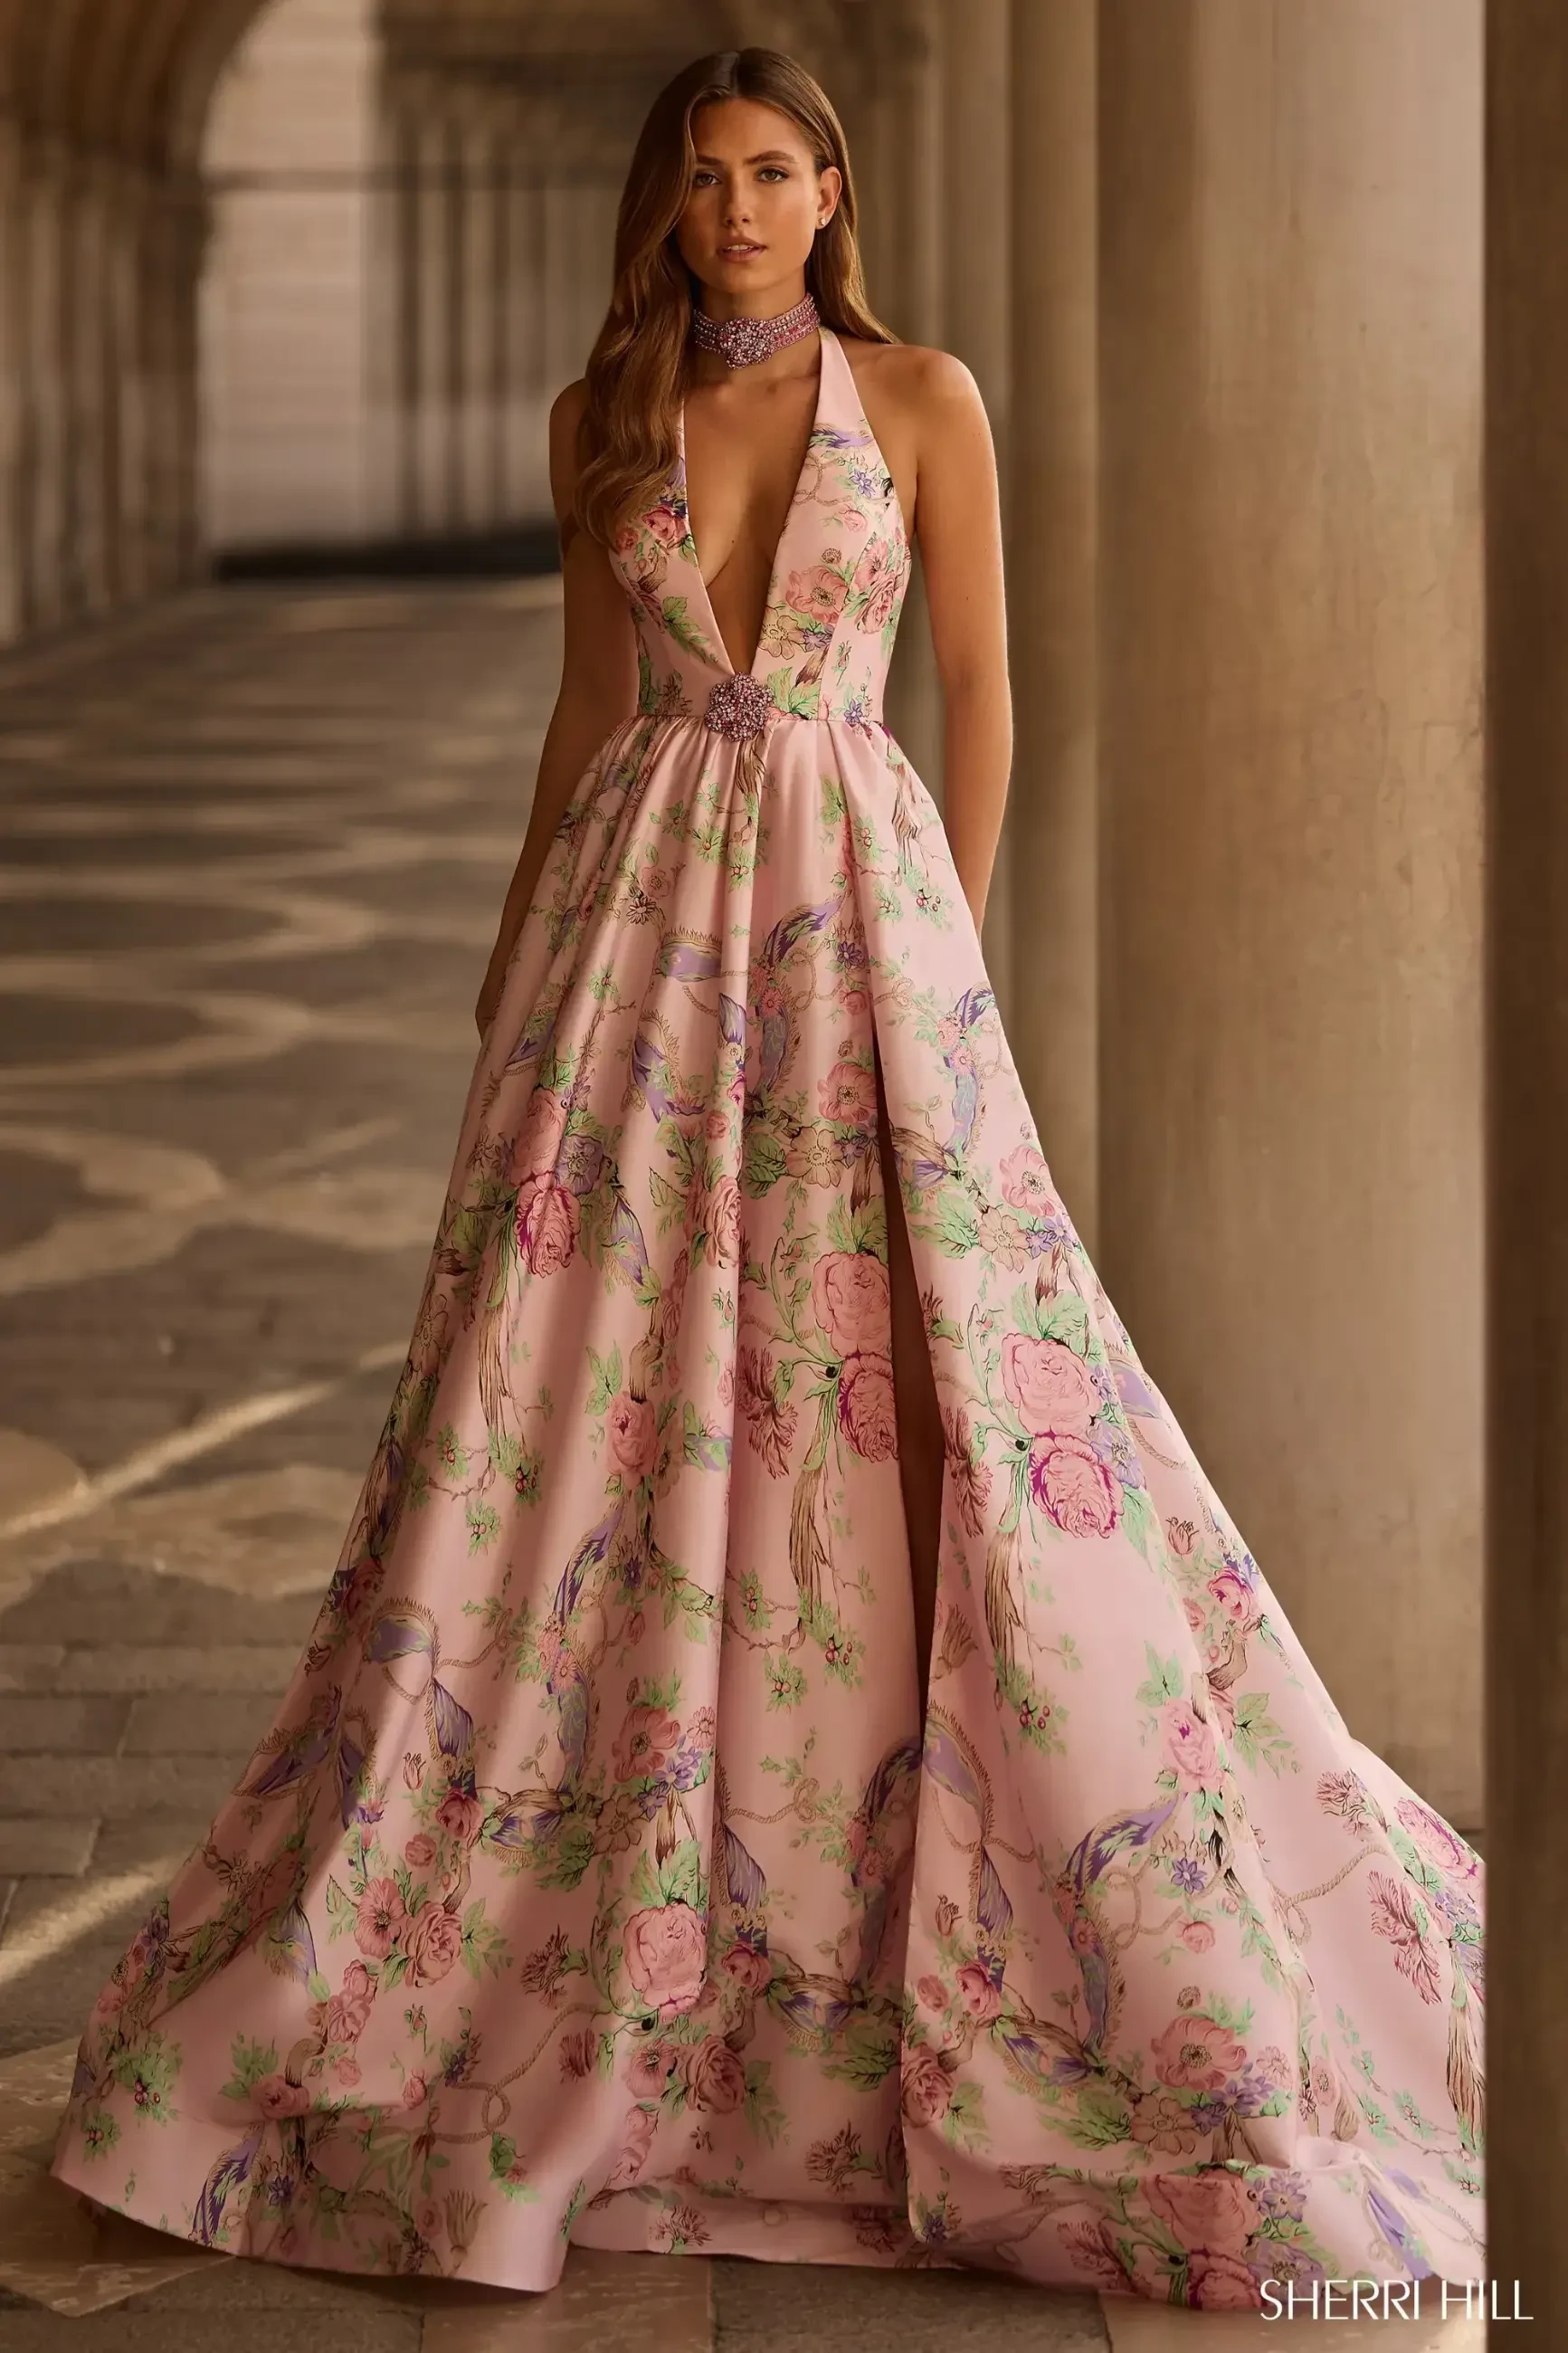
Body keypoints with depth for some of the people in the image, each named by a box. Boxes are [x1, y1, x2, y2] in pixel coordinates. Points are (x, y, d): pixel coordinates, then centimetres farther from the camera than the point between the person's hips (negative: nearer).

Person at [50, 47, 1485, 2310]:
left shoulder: (922, 397, 2)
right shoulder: (599, 420, 9)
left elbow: (982, 688, 4)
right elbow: (590, 701, 15)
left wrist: (952, 964, -1)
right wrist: (516, 959, 13)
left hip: (853, 896, -2)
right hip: (640, 907, 2)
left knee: (921, 1381, -5)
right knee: (581, 1384, 1)